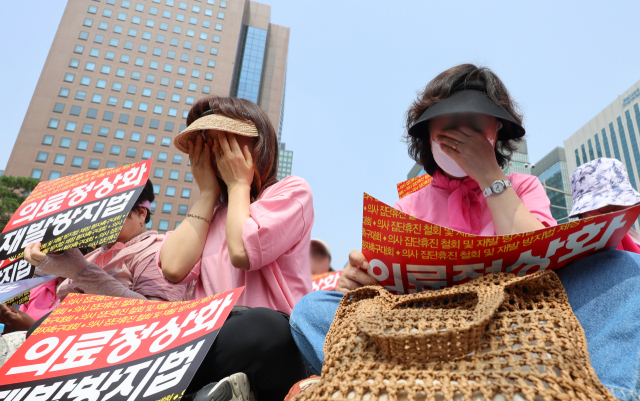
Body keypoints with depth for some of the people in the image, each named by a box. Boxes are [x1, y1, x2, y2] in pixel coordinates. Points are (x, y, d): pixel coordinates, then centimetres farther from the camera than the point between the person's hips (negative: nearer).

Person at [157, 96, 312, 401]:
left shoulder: (291, 191, 6)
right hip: (210, 338, 4)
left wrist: (238, 184, 4)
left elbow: (242, 253, -13)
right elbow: (174, 269, 2)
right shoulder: (209, 213, 23)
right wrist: (208, 192, 12)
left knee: (261, 327, -39)